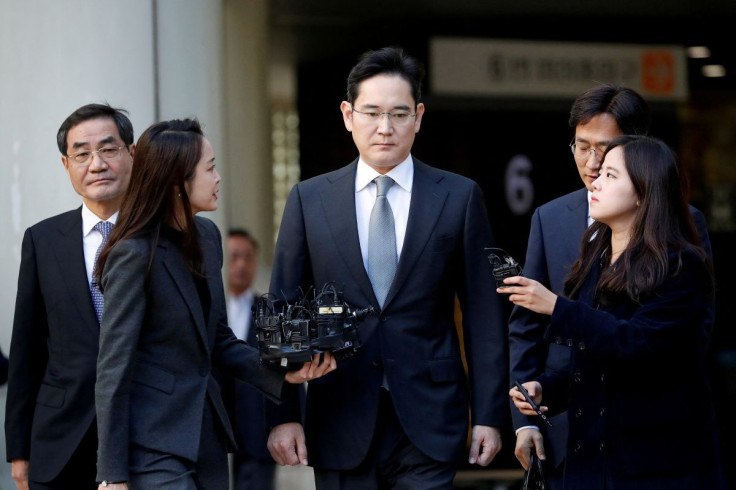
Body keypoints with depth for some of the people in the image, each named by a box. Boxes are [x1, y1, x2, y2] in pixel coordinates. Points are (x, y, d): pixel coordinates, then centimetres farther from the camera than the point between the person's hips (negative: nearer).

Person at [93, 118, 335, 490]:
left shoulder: (206, 236, 9)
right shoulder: (135, 254, -14)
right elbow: (114, 368, -14)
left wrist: (283, 372, -1)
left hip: (205, 433, 8)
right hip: (154, 446, -8)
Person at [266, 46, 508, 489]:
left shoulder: (460, 198, 5)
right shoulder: (309, 200, 7)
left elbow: (484, 315, 3)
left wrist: (489, 415, -2)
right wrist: (283, 413, -2)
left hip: (427, 425, -1)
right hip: (340, 423, 1)